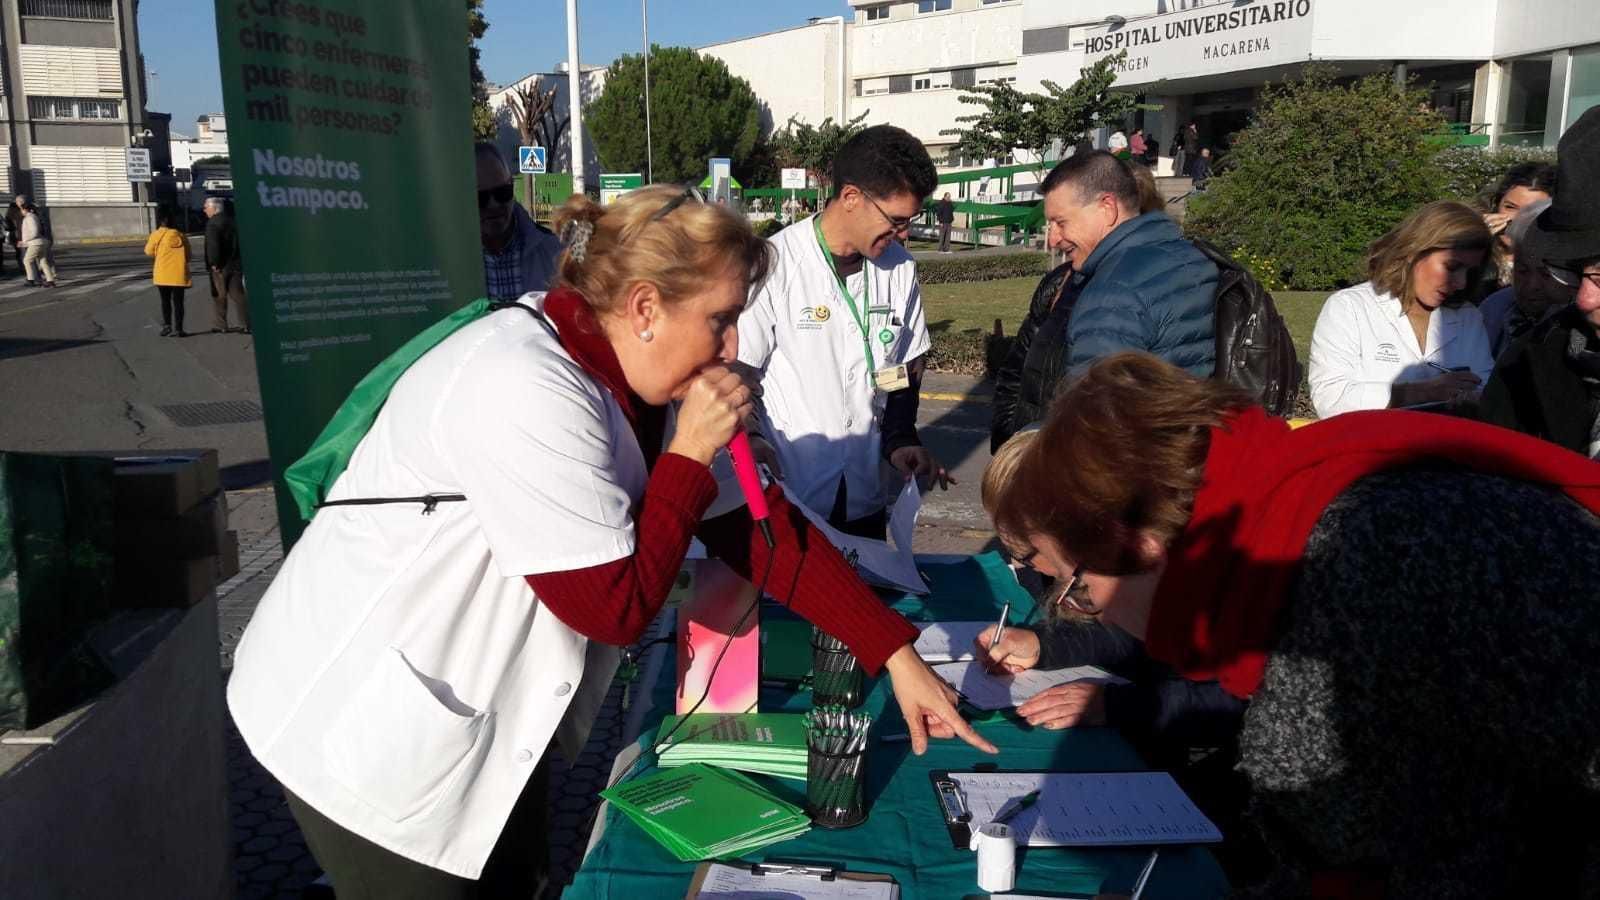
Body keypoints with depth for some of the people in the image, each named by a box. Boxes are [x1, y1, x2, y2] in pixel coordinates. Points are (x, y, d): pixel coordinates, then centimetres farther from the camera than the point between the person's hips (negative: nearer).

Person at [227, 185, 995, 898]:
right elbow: (618, 607, -28)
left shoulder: (645, 378, -3)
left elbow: (757, 523, -2)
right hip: (366, 724, -8)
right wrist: (690, 455, -22)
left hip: (489, 711, 8)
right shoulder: (529, 393, -31)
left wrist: (895, 653, -4)